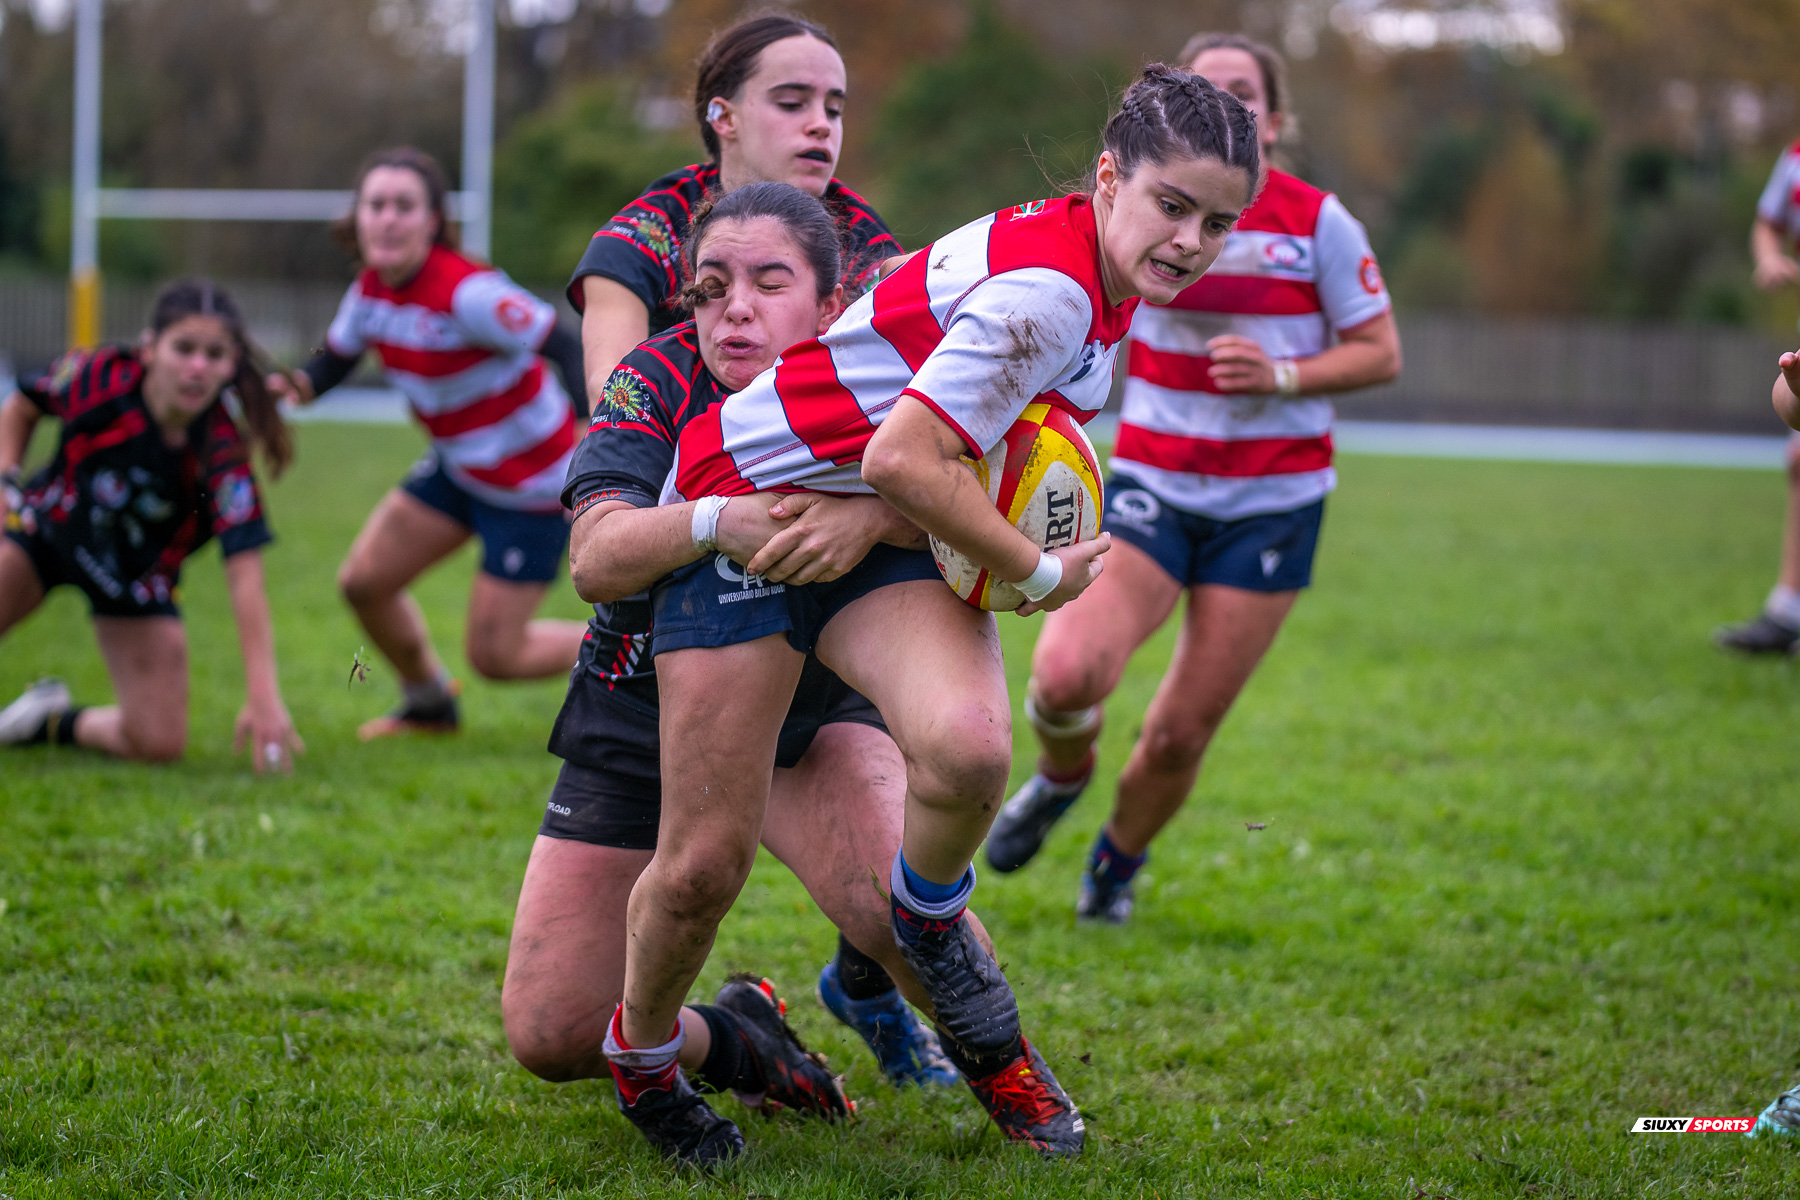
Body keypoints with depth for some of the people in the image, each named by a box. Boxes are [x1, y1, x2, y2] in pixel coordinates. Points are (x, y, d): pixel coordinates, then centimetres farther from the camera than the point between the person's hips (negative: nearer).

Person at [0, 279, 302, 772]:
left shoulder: (222, 455, -32)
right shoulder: (99, 376, -27)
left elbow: (245, 576, -36)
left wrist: (263, 697, -44)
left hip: (137, 577, 0)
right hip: (46, 529, 0)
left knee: (159, 744, -10)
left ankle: (56, 722, 19)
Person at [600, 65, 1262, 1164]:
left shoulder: (1092, 275, 2)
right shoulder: (1049, 289, -27)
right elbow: (901, 460, -32)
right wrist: (1041, 575, -20)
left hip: (883, 534, 7)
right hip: (750, 504, -7)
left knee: (969, 747, -25)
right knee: (704, 866, -8)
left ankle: (930, 922, 6)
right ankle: (641, 1053, 22)